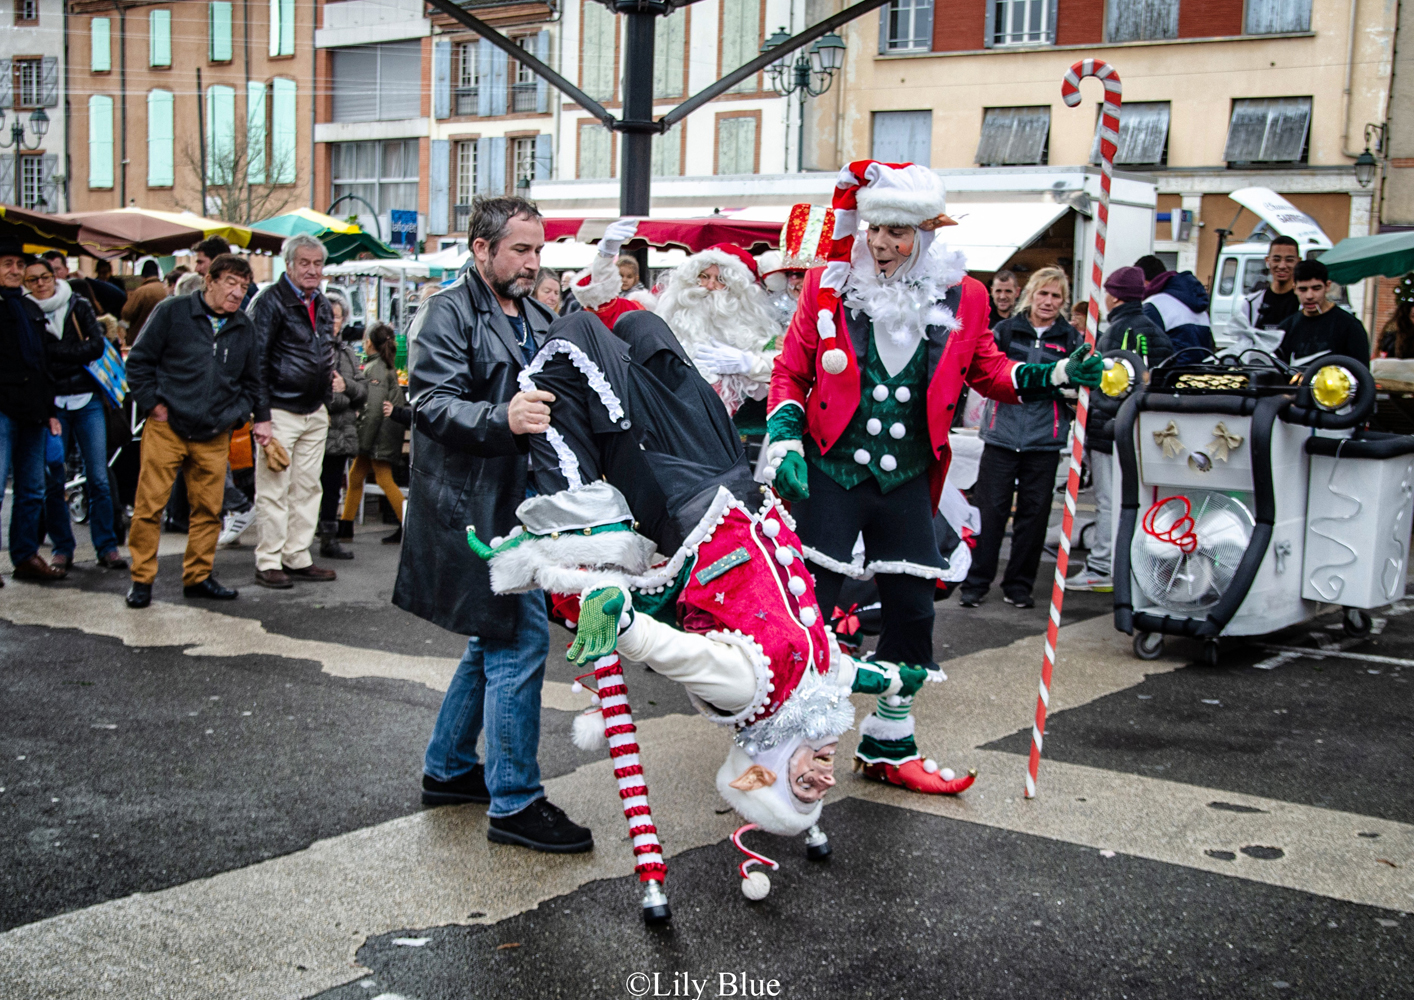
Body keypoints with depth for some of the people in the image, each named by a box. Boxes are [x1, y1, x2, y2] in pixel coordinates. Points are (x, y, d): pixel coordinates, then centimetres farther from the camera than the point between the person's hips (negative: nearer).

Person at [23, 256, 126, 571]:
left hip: (87, 400, 0)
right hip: (51, 404, 0)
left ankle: (106, 546, 6)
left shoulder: (78, 306, 6)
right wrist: (74, 354, -13)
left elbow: (97, 346, -6)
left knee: (98, 478, -1)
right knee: (52, 481, -1)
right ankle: (62, 548, 12)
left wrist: (52, 351, -11)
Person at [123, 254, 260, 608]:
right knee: (149, 504, -3)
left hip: (213, 437, 4)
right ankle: (142, 579, 6)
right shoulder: (172, 313, -3)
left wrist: (234, 415, 7)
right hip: (166, 429, -4)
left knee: (208, 509, 6)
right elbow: (139, 360, 1)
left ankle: (198, 577, 19)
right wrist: (153, 404, -6)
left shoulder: (244, 329, 11)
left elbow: (251, 383, 21)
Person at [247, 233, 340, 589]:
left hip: (315, 412, 7)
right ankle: (269, 563, 4)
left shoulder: (322, 304, 13)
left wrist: (331, 378, 11)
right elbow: (256, 362, -14)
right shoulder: (270, 301, -10)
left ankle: (298, 557, 18)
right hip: (280, 412, -7)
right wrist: (261, 416, -18)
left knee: (308, 488, 10)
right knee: (273, 490, -3)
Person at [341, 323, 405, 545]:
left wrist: (364, 441, -16)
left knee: (384, 479, -6)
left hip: (380, 434, -10)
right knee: (355, 475, 13)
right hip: (381, 434, 10)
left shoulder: (375, 369, -15)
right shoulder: (388, 366, 14)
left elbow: (374, 409, -20)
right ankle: (346, 525, 20)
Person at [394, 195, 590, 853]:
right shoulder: (450, 312, -9)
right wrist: (502, 419, -37)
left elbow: (553, 402, 28)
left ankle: (446, 769, 32)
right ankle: (514, 803, 0)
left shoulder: (536, 318, 19)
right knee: (520, 640, -10)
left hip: (519, 501, 10)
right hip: (476, 507, -9)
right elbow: (434, 403, -21)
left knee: (496, 638, 17)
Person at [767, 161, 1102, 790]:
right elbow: (791, 372, 3)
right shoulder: (829, 285, -2)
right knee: (810, 605, -4)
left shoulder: (961, 297, 3)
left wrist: (1055, 376, 2)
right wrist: (785, 441, -11)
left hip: (906, 480, 3)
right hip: (829, 473, -3)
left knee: (912, 613, 8)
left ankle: (887, 744, 26)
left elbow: (986, 370, 17)